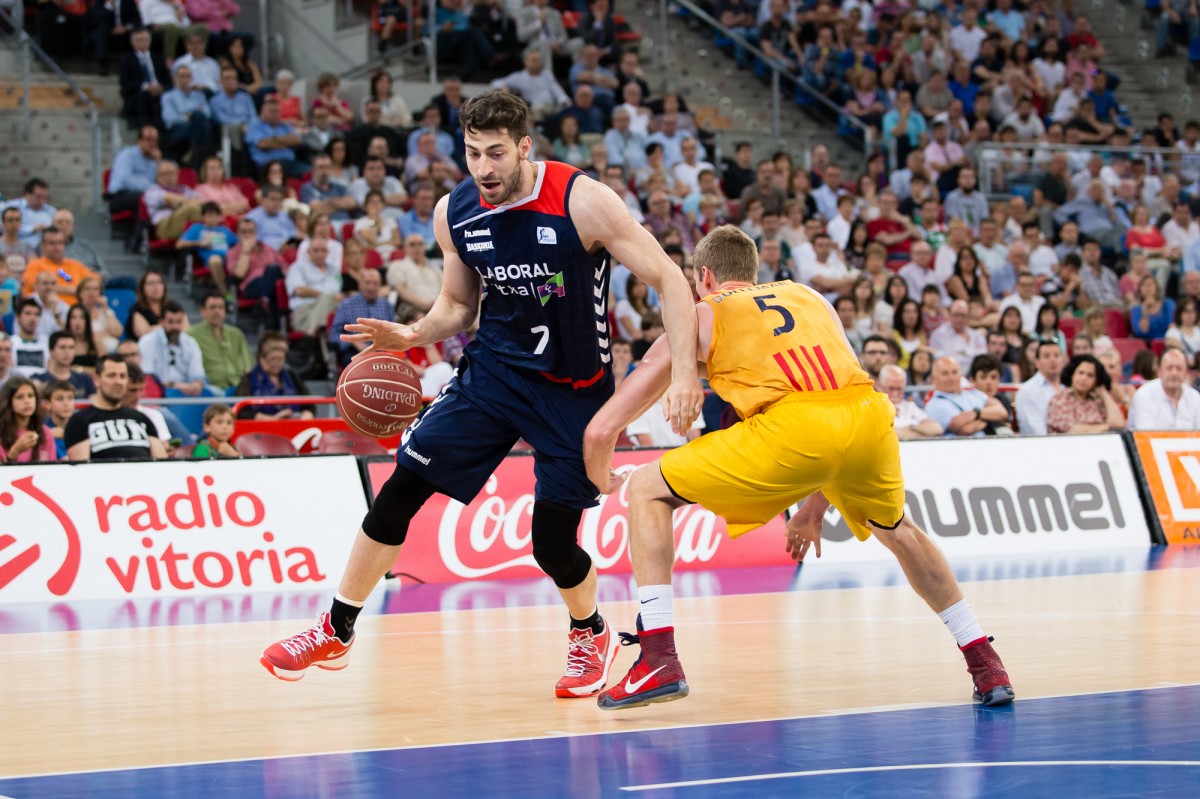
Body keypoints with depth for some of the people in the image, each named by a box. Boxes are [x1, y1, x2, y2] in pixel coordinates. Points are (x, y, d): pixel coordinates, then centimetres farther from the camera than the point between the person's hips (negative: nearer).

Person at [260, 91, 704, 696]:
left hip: (573, 386, -4)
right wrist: (414, 335, -11)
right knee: (400, 490, -5)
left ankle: (590, 635, 28)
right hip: (494, 368, 4)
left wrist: (684, 373, -29)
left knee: (552, 545, -5)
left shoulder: (582, 201, -21)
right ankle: (335, 632, 10)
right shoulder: (454, 214, -6)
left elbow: (668, 280, -18)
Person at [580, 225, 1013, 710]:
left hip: (792, 427, -5)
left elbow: (600, 431, 23)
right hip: (871, 414, 5)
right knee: (894, 529, 36)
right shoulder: (810, 298, 35)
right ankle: (986, 665, 32)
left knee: (647, 491, 14)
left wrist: (604, 484, 44)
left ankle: (660, 659, 2)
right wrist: (815, 507, 48)